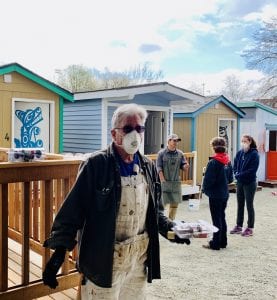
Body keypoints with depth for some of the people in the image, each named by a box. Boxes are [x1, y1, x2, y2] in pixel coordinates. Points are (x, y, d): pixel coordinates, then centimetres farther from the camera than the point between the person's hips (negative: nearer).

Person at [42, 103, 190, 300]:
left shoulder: (148, 167, 4)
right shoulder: (96, 165, -14)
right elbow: (72, 210, -15)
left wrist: (168, 228, -2)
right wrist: (59, 250, -20)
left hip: (140, 257, 6)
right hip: (103, 259, -5)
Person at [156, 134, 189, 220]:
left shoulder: (180, 153, 8)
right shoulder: (161, 153, -2)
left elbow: (183, 166, 9)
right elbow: (159, 168, -6)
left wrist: (186, 166, -15)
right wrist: (163, 181, -14)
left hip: (176, 183, 4)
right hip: (165, 183, -4)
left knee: (175, 204, 9)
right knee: (166, 204, -4)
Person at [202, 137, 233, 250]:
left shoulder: (213, 162, -20)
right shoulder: (228, 161, 2)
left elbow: (208, 180, -19)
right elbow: (230, 178, 8)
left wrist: (205, 189, -2)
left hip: (215, 195, -7)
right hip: (225, 194, 7)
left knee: (216, 219, 2)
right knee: (222, 217, 17)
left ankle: (215, 244, 11)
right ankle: (223, 241, 27)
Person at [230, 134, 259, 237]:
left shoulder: (254, 154, -12)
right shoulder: (239, 153, 6)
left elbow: (252, 170, -18)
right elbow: (235, 165, 11)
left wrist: (240, 175, -17)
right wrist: (236, 174, -7)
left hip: (249, 183, -6)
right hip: (239, 182, 6)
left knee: (249, 205, 4)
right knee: (240, 205, 13)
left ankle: (250, 228, 14)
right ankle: (238, 226, 24)